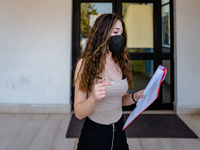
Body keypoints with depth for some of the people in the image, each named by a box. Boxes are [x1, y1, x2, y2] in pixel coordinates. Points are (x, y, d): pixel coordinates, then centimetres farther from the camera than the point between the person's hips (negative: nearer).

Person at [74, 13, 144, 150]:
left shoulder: (121, 63, -1)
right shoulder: (85, 63, -13)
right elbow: (79, 113, -15)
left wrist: (135, 97, -8)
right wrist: (94, 99, -33)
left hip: (119, 131, 4)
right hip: (93, 133, -4)